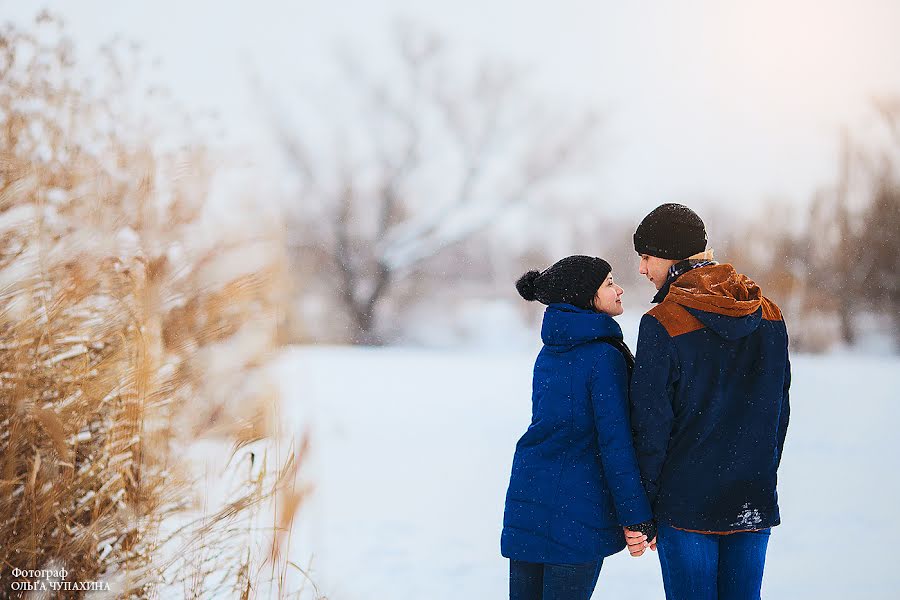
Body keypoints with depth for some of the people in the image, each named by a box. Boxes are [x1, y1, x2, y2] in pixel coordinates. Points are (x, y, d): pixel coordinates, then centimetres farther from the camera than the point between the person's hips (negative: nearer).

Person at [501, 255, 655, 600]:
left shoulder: (549, 352, 12)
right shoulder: (604, 355, -12)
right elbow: (615, 440, -16)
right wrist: (636, 517, -13)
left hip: (525, 497, 7)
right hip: (579, 506, -7)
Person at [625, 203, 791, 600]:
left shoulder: (662, 324, -12)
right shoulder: (769, 316, 5)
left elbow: (651, 425, -11)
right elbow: (779, 411, 12)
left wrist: (643, 510, -3)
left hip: (687, 504, -5)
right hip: (754, 504, 5)